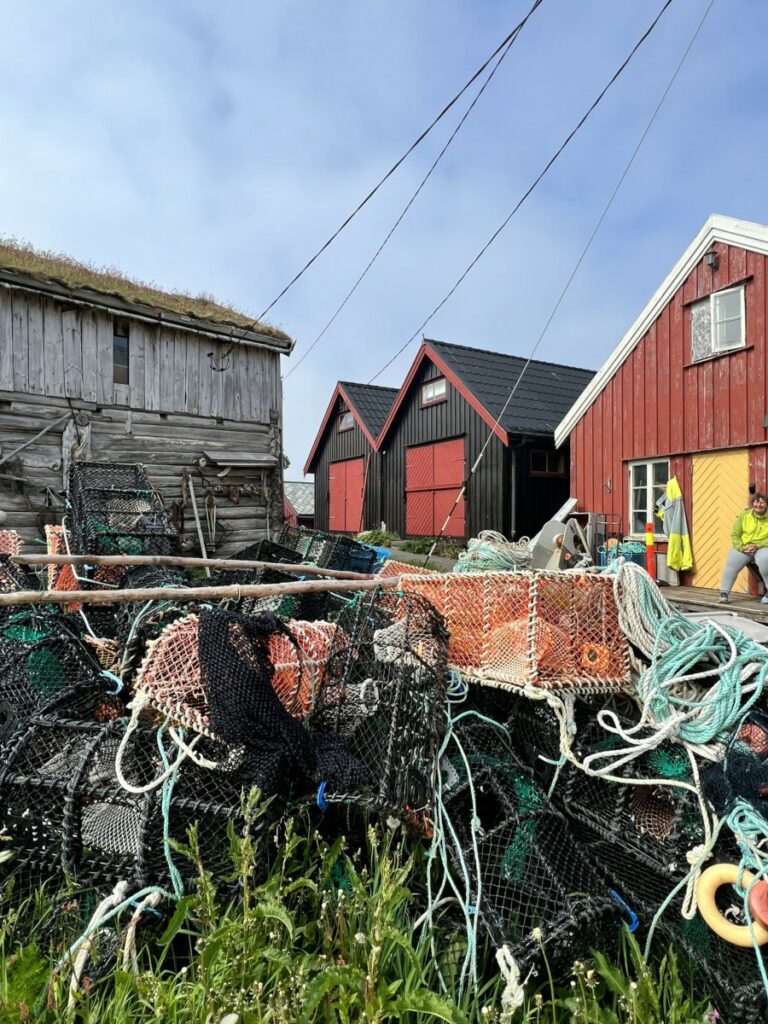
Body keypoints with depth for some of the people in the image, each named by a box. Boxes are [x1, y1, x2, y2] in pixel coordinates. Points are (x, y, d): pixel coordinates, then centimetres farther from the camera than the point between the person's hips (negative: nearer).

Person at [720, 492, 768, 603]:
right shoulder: (744, 515, 5)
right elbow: (735, 535, 3)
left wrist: (757, 546, -19)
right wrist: (741, 547, -13)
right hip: (743, 548, 2)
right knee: (731, 562, -24)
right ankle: (724, 593, -16)